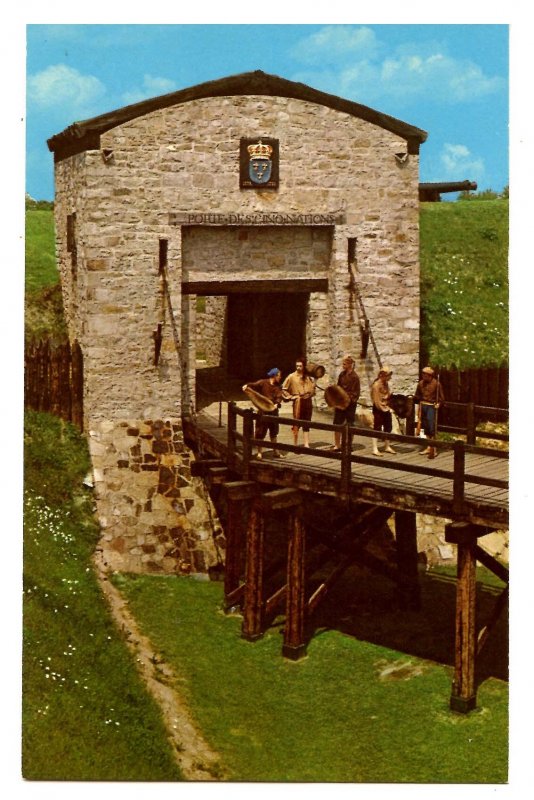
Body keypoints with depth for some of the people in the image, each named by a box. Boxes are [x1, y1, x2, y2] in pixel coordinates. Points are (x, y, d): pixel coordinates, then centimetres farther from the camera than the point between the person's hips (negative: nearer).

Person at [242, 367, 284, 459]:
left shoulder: (278, 386, 5)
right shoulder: (263, 383, -5)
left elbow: (279, 397, -8)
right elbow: (254, 385, -21)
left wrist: (277, 404, -29)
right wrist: (247, 386, -42)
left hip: (273, 411, 4)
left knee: (274, 432, 14)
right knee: (260, 432, 0)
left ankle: (275, 451, 26)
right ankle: (259, 452, 9)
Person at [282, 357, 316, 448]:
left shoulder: (308, 377, 7)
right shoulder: (292, 376, -3)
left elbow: (313, 387, 22)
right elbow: (284, 389, -2)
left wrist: (310, 393, 5)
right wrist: (290, 396, -8)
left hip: (307, 402, 4)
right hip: (298, 402, -4)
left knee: (306, 424, 6)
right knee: (296, 424, 1)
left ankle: (306, 444, 9)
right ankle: (295, 445, 7)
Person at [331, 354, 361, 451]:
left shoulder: (354, 376, -12)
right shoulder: (342, 374, 7)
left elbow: (356, 393, -14)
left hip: (349, 404, -6)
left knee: (349, 425, 4)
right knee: (337, 424, 6)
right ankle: (337, 445, 15)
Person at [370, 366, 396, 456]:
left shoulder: (386, 383, 8)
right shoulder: (376, 385, -18)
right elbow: (376, 400, -19)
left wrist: (388, 407, 4)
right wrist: (383, 409, -14)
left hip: (386, 409, 9)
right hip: (379, 409, -9)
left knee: (387, 428, 16)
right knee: (377, 429, -5)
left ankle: (387, 447, 28)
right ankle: (375, 449, -2)